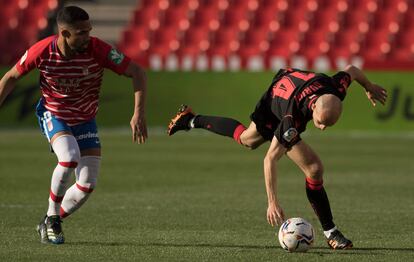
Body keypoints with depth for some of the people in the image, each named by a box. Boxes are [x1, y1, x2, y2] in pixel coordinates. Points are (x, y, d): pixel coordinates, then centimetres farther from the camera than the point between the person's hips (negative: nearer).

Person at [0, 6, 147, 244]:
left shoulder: (97, 49, -25)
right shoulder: (42, 51, -22)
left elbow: (137, 72, -19)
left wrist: (139, 114, -29)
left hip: (85, 120, 2)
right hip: (53, 115, -2)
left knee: (88, 185, -7)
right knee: (70, 157, -32)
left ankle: (49, 224, 18)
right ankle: (52, 218, -9)